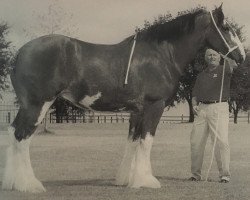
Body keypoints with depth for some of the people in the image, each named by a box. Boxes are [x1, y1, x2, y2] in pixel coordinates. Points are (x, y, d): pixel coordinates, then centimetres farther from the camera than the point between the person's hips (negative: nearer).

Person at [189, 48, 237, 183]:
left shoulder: (224, 70, 6)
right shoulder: (201, 75, 21)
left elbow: (232, 66, -19)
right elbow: (195, 94, 22)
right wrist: (194, 105, 3)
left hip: (219, 107, -5)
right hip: (201, 109, 5)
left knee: (221, 141, -11)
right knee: (195, 142, 1)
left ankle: (224, 175, -7)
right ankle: (195, 174, 11)